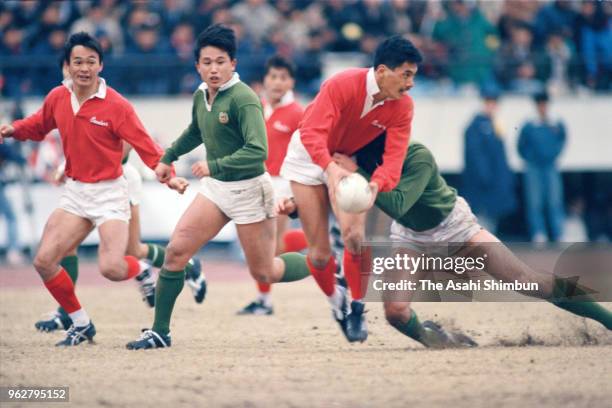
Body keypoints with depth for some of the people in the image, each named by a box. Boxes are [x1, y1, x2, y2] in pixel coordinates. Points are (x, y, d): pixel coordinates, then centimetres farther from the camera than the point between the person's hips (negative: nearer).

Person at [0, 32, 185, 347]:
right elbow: (39, 125, 20)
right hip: (75, 192, 5)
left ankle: (145, 271, 18)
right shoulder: (57, 98, 0)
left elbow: (146, 147, -16)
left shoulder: (116, 106, -15)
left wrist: (167, 176, -31)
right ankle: (81, 325, 12)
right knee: (44, 261, -6)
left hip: (109, 193, -5)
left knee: (112, 269, -20)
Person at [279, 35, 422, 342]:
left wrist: (376, 185, -46)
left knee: (355, 235, -21)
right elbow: (312, 133, -38)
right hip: (309, 157, -3)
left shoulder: (402, 107, -17)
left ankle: (357, 308, 1)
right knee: (320, 254, -5)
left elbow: (394, 155, -25)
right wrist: (330, 168, -56)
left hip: (347, 160, 3)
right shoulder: (343, 85, -31)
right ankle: (336, 301, 26)